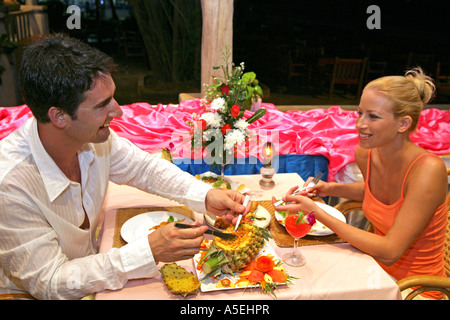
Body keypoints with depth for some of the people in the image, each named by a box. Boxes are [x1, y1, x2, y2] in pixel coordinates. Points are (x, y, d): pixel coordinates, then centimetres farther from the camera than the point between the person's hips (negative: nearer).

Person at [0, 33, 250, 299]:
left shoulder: (93, 136, -15)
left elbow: (144, 167, 2)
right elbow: (48, 284, -27)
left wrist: (206, 196, -13)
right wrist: (149, 252, -34)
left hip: (93, 265, 6)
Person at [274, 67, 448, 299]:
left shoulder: (428, 169, -27)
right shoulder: (364, 154, -9)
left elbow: (389, 252, -28)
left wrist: (316, 211, -31)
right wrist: (330, 188, -2)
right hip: (377, 271, 6)